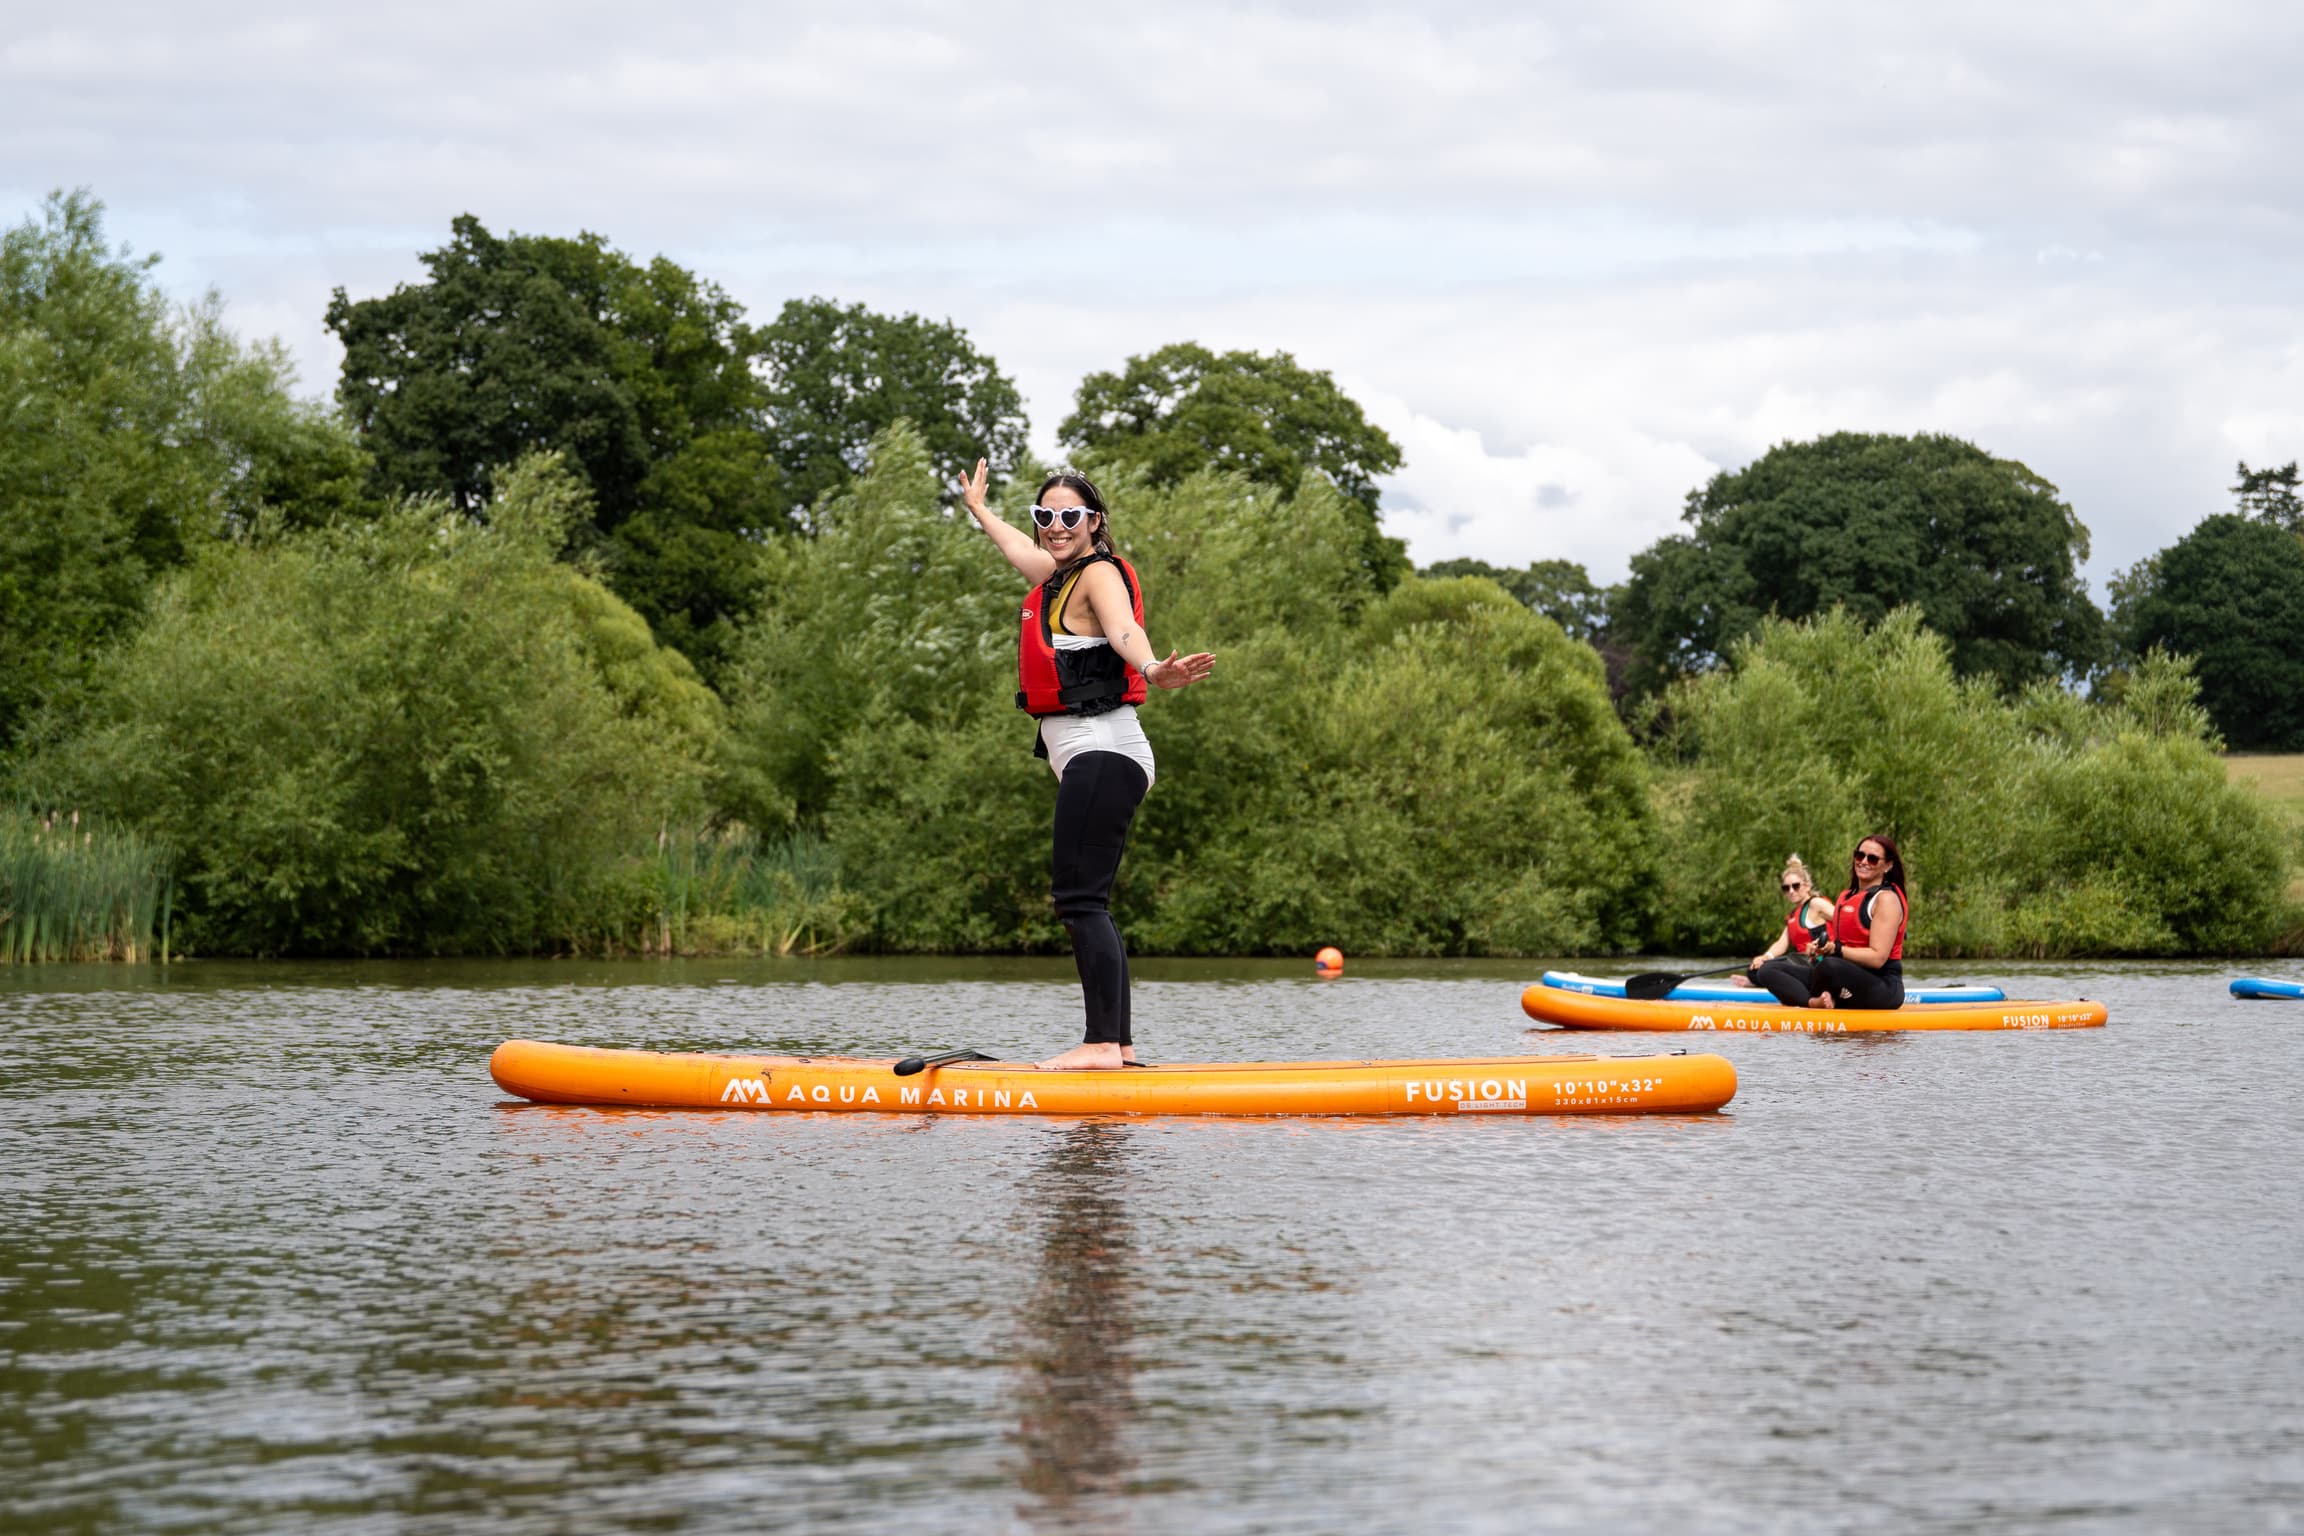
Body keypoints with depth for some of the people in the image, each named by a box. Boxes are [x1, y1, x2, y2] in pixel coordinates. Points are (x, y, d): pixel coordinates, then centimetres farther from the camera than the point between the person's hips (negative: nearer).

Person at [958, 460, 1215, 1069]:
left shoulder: (1099, 574, -8)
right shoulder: (1061, 576, 19)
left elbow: (1123, 628, -30)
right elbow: (1019, 548, 42)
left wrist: (1153, 670, -51)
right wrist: (978, 509, 60)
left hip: (1102, 754, -10)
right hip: (1092, 760, 10)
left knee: (1079, 898, -16)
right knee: (1084, 904, 10)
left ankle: (1103, 1043, -20)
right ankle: (1119, 1043, 13)